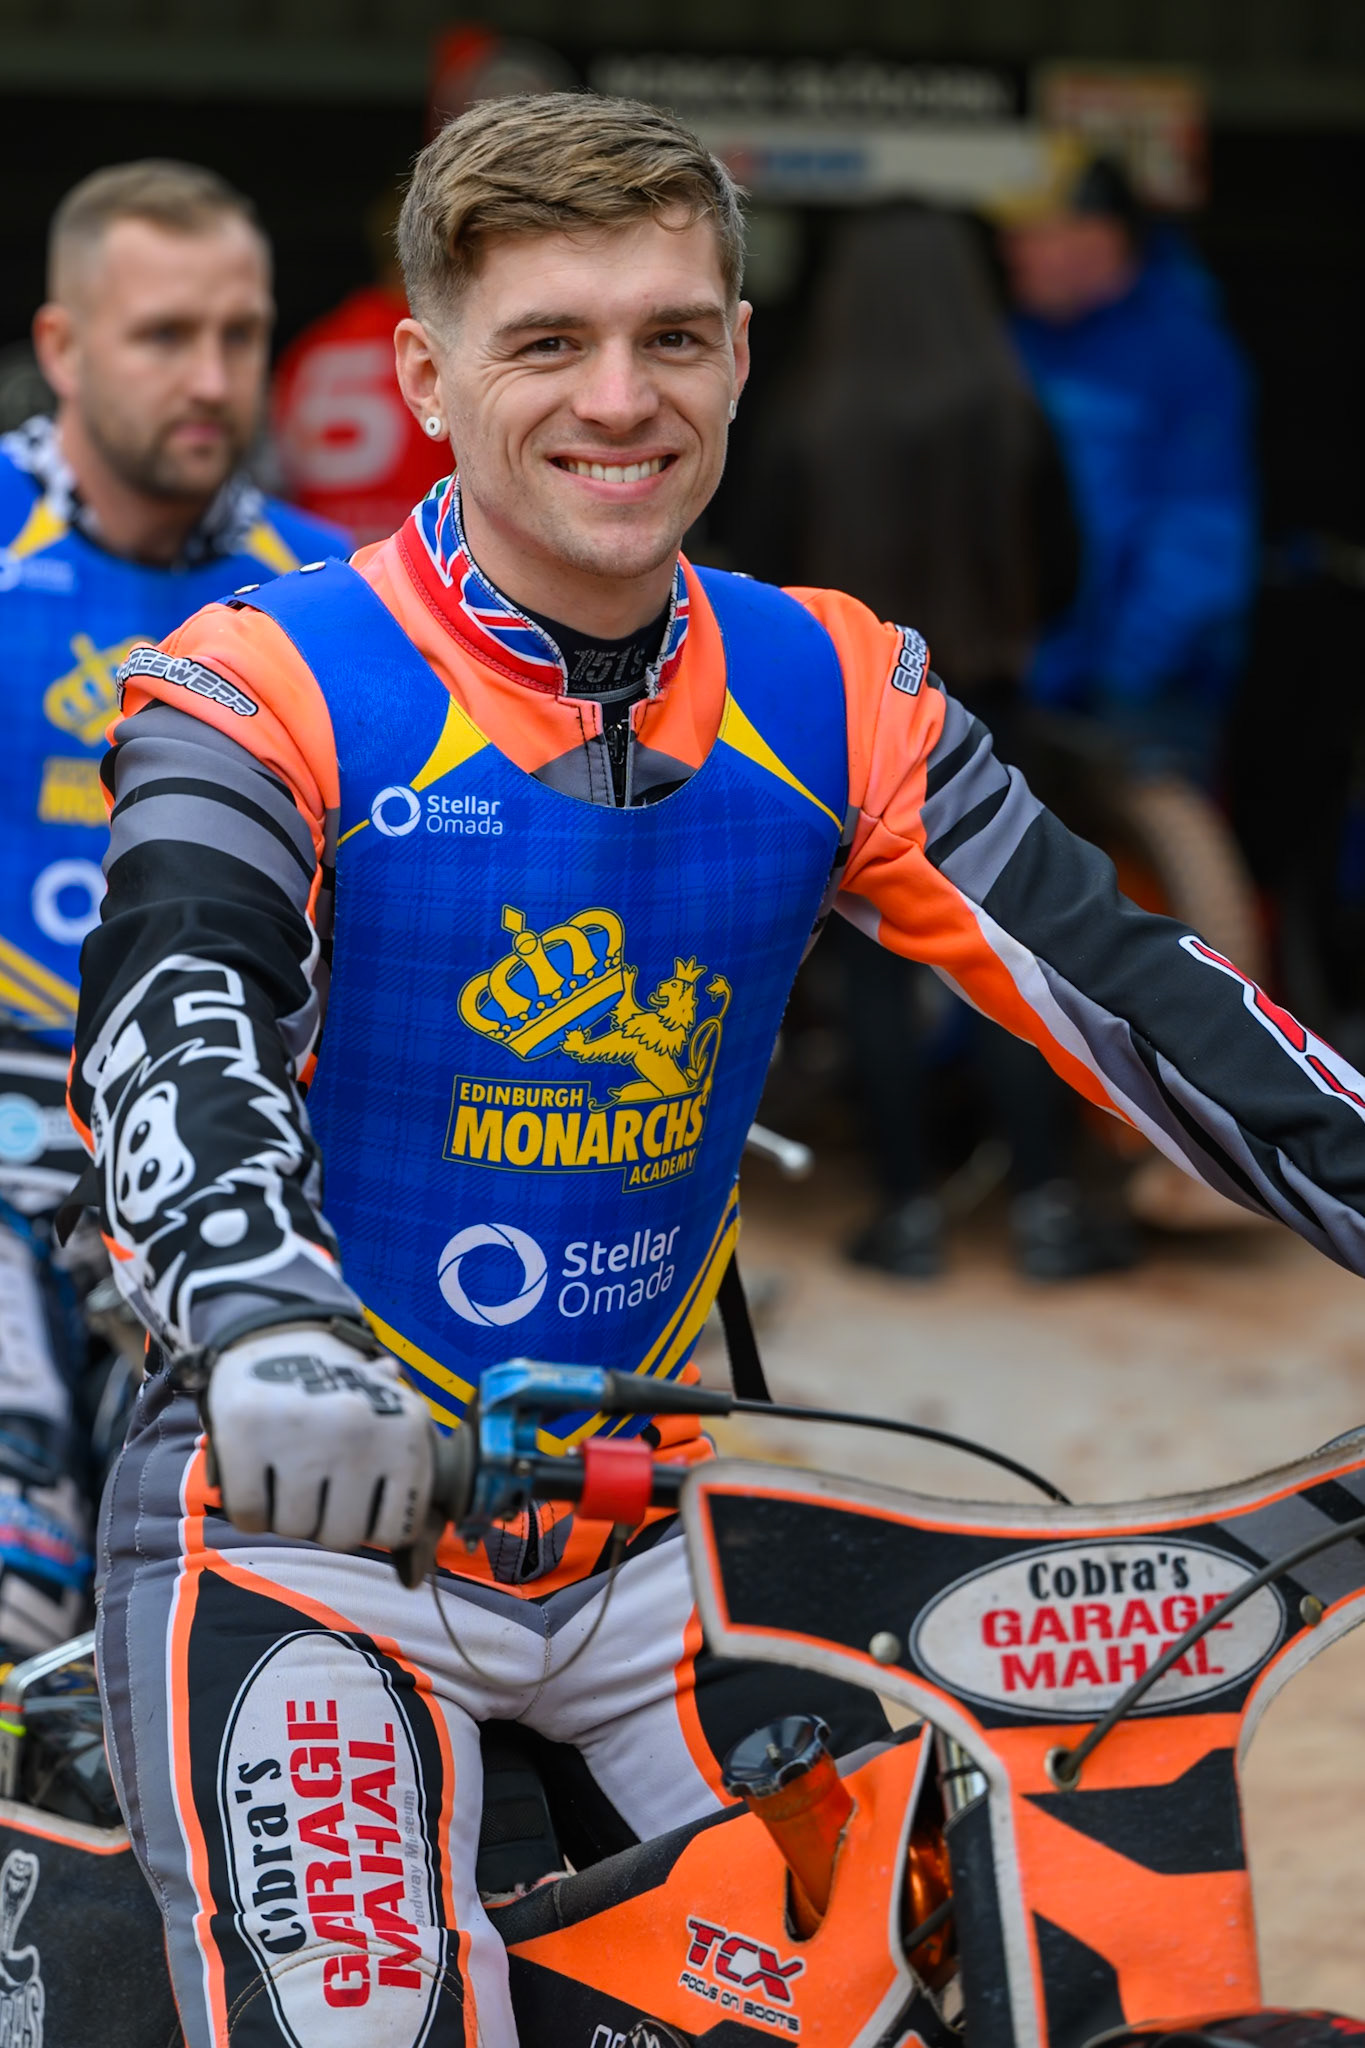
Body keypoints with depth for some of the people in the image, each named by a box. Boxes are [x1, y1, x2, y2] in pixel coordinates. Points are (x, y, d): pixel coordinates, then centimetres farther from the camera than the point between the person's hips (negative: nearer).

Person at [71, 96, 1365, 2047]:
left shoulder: (829, 698, 3)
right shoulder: (272, 684, -11)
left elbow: (1115, 987, -3)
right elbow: (175, 1018, -27)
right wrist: (257, 1310, -47)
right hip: (309, 1527, -5)